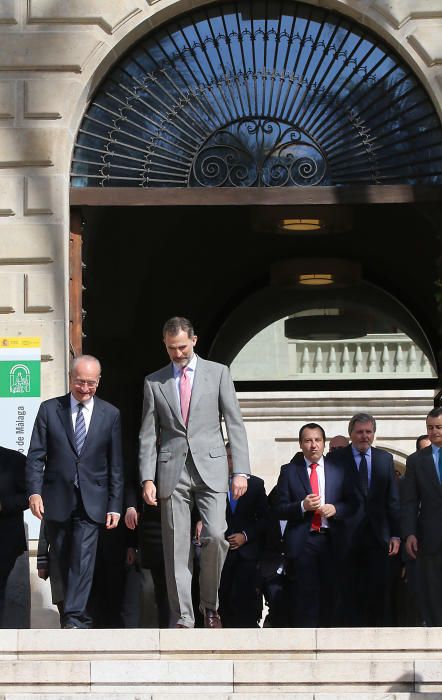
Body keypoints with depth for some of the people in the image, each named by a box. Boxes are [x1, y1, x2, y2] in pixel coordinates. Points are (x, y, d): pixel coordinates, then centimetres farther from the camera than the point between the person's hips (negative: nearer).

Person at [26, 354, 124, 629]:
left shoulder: (110, 415, 5)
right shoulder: (49, 410, 4)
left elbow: (116, 464, 6)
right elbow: (36, 455, 1)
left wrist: (115, 505, 1)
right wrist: (35, 491, -12)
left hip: (91, 501, -1)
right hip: (57, 500, 1)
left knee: (83, 558, -14)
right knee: (63, 561, 6)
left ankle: (73, 618, -15)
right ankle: (82, 617, 18)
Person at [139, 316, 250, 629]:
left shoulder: (218, 372, 8)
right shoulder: (154, 382, 11)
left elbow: (235, 424, 5)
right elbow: (148, 435, 9)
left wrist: (241, 471, -3)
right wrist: (148, 478, -2)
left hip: (210, 467, -1)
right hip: (172, 471, 1)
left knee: (215, 536, -16)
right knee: (176, 547, -1)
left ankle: (210, 605, 5)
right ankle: (183, 618, 4)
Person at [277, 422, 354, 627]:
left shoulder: (338, 470, 11)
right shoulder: (289, 471, 7)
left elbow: (351, 504, 11)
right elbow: (280, 509, 3)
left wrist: (335, 509, -9)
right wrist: (302, 506, -14)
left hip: (331, 541, 1)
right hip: (301, 543, -1)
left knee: (329, 596, 0)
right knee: (303, 599, -5)